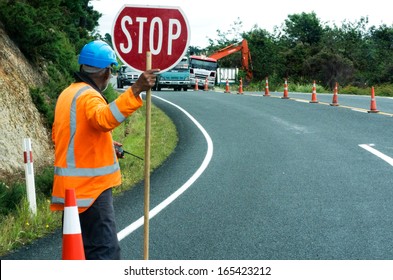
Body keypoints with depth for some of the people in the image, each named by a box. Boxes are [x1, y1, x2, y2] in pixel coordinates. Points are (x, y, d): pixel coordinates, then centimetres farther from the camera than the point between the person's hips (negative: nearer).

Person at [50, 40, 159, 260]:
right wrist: (136, 90, -48)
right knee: (106, 252, -12)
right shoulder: (88, 96, -15)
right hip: (91, 187, -10)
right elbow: (104, 118, -39)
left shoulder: (68, 94, 15)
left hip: (72, 186, 10)